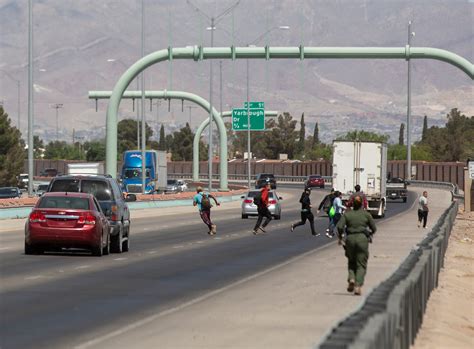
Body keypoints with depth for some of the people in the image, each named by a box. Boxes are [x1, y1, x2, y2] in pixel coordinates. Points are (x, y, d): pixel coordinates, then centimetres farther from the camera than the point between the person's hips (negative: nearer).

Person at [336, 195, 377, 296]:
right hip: (362, 238, -1)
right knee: (361, 264, 2)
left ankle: (351, 279, -3)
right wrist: (370, 235, 26)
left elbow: (340, 227, -7)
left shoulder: (347, 214, 4)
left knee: (351, 261, 20)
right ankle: (358, 286, -12)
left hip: (350, 239, 1)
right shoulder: (366, 214, 3)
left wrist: (340, 238, 7)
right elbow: (374, 228, 6)